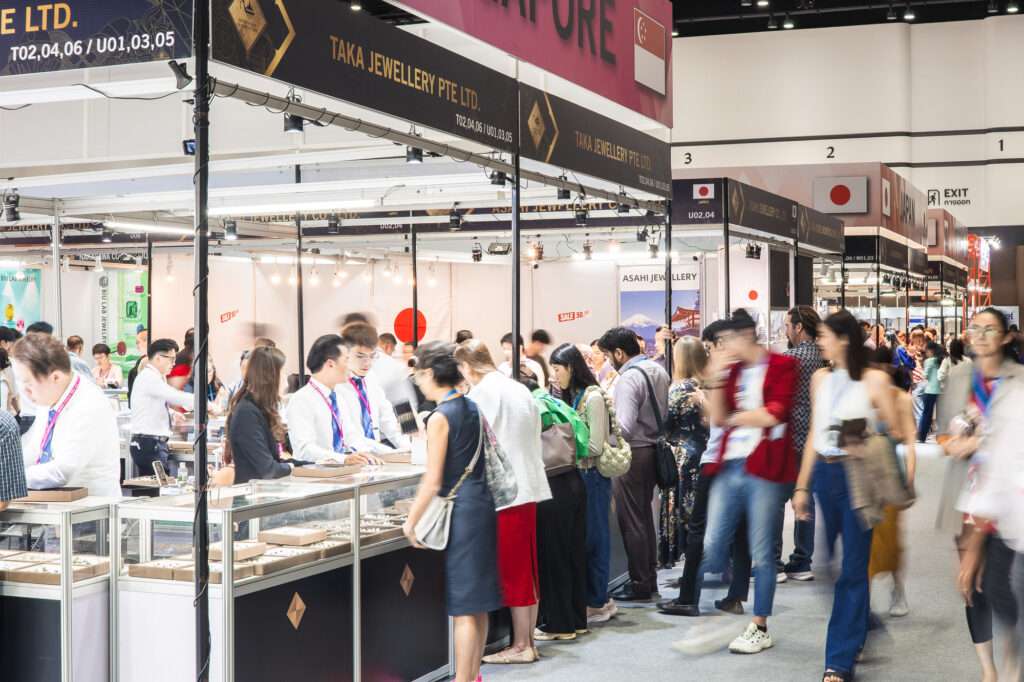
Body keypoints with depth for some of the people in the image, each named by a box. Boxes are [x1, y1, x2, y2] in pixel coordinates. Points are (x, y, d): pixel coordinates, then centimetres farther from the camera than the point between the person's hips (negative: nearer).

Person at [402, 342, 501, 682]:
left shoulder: (440, 417, -14)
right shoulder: (473, 408, 9)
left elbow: (433, 482, -15)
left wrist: (411, 521, -6)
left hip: (460, 511, -8)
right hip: (483, 504, 8)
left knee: (463, 607, -2)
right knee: (478, 603, 16)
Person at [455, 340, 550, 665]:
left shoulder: (480, 394, -11)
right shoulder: (520, 389, 13)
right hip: (529, 485, 8)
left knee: (513, 569, -1)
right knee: (527, 568, 11)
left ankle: (521, 646, 4)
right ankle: (528, 641, 17)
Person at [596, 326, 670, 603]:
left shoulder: (629, 379, -19)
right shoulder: (658, 371, 9)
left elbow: (624, 428, -26)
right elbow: (666, 413, 15)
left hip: (633, 453, -9)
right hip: (653, 448, 9)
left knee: (631, 521, 0)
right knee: (645, 517, 17)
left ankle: (639, 584, 6)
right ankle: (650, 579, 24)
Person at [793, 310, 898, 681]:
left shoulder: (874, 379, -5)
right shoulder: (821, 378, 10)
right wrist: (801, 486, 12)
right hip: (823, 474, 5)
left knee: (852, 567, -3)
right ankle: (858, 633, 30)